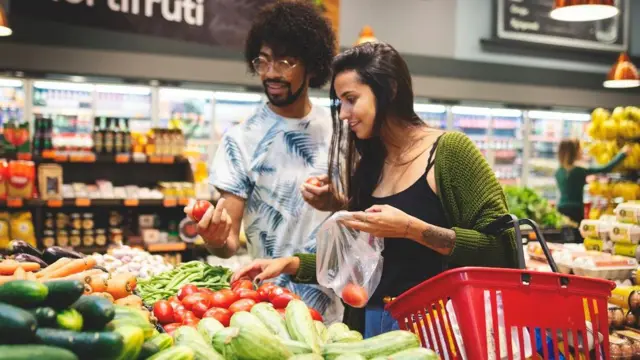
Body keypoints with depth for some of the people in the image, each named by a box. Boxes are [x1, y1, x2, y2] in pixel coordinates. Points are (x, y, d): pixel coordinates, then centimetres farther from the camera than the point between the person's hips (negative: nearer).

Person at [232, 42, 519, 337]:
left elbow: (501, 250, -15)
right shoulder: (368, 166, 7)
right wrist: (290, 264, 2)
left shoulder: (450, 151, -10)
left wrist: (412, 229, -22)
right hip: (370, 322, 6)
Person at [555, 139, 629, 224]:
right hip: (575, 210, -6)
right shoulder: (578, 171, -13)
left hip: (561, 210, 7)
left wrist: (585, 181, 34)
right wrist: (623, 153, -1)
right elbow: (606, 168, -10)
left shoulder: (558, 172, 6)